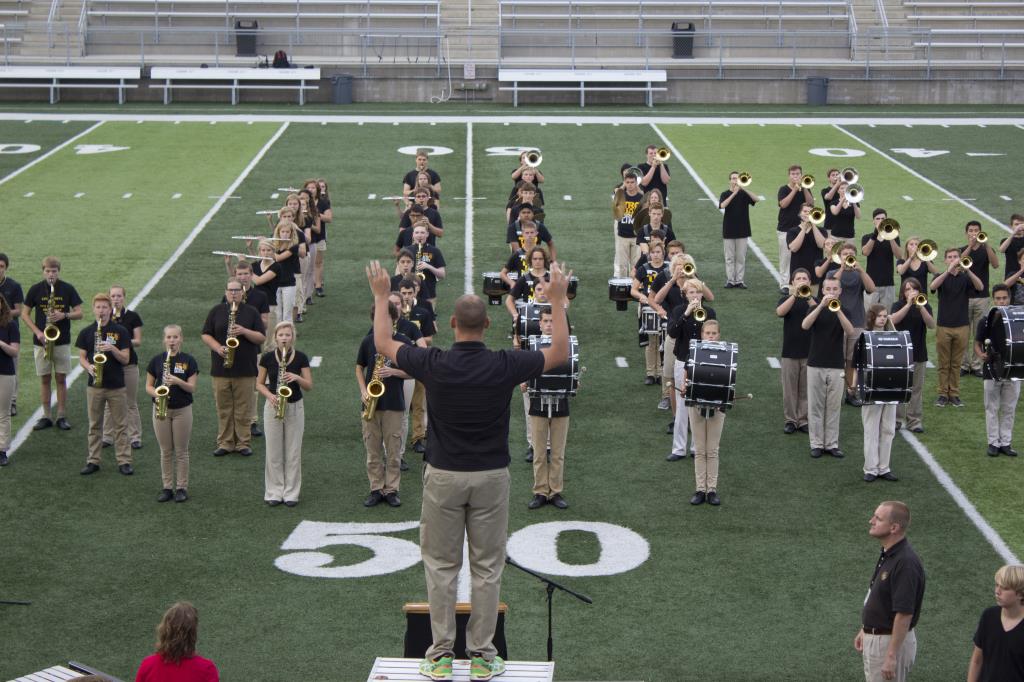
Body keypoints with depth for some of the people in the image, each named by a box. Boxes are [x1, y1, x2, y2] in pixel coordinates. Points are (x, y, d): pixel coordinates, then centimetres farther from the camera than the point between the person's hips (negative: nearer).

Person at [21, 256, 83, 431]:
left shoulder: (68, 289, 0)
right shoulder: (35, 290, 0)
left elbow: (79, 313, 2)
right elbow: (25, 314, 3)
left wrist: (64, 315, -18)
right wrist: (37, 332, -10)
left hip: (62, 341, -1)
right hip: (41, 341, 1)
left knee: (61, 379, 1)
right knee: (44, 379, 5)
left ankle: (61, 417, 7)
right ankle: (46, 417, 11)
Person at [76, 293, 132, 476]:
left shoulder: (120, 332, 0)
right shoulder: (86, 332, 4)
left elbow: (125, 359, -3)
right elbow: (81, 357, 5)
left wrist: (113, 349, -20)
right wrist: (88, 367, -15)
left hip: (116, 385, -1)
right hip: (95, 385, 1)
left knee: (120, 425, 2)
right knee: (95, 425, 8)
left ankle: (124, 461, 6)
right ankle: (93, 461, 14)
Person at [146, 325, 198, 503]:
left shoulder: (188, 361, -3)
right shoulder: (156, 360, 2)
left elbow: (192, 388, -7)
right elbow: (148, 386, 4)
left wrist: (178, 381, -24)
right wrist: (156, 394, -16)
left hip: (182, 410, -2)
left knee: (181, 451, 4)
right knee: (165, 451, 7)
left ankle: (182, 488, 12)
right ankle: (167, 488, 14)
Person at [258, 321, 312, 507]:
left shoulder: (301, 357, -3)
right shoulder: (267, 358, -2)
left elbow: (309, 386, -2)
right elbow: (259, 384, 4)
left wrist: (296, 378, -21)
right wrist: (270, 395, -14)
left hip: (295, 408, 0)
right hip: (273, 408, 0)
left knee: (293, 453, 3)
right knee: (273, 452, 3)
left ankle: (291, 493, 10)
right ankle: (274, 493, 10)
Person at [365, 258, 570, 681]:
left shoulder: (433, 364, -12)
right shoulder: (505, 366, -11)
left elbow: (383, 344, 5)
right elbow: (559, 353, 4)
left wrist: (381, 295, 15)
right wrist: (557, 301, 8)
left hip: (443, 476, 0)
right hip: (490, 476, 0)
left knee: (441, 567, 9)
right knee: (487, 568, 8)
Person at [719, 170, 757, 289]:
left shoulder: (744, 194, 3)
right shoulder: (725, 194, 1)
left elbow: (756, 199, -15)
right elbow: (722, 205, -19)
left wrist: (744, 188, -23)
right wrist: (734, 193, -24)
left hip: (742, 230, 1)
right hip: (729, 230, -1)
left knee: (741, 258, 3)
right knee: (729, 258, 3)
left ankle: (739, 280, 8)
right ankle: (730, 280, 8)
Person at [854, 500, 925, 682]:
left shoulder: (905, 563, -26)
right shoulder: (888, 553, 6)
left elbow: (904, 614, -27)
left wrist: (891, 656, -26)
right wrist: (864, 630, 21)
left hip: (891, 641, -10)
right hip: (874, 638, 10)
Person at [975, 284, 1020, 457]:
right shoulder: (985, 321, -4)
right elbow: (977, 344, 2)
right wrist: (981, 354, -19)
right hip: (992, 371, -2)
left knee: (1009, 409, 8)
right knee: (992, 408, 5)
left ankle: (1005, 442, 16)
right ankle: (994, 442, 13)